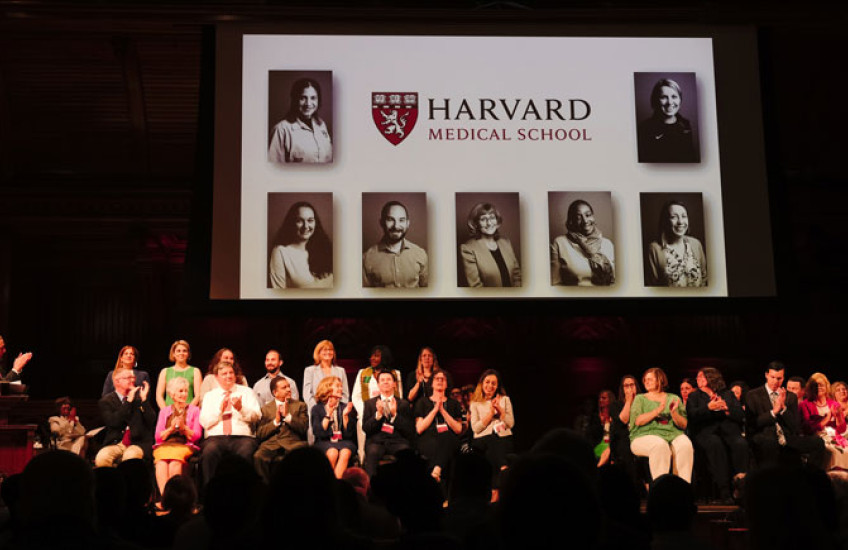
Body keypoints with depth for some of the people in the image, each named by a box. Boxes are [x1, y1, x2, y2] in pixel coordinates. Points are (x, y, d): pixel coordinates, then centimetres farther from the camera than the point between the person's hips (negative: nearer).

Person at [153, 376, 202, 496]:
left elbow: (197, 436, 8)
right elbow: (158, 436, 13)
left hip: (185, 445, -2)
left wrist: (183, 427, -9)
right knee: (161, 462, -34)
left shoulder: (194, 410, 18)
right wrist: (171, 428, -5)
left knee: (175, 462, -36)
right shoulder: (164, 411, 23)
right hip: (165, 445, 2)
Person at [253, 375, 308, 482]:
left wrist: (287, 415, -3)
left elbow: (304, 428, 5)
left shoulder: (300, 405, 20)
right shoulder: (266, 408, 20)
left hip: (293, 443, -1)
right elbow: (260, 434, 10)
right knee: (258, 457, -32)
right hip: (271, 444, 1)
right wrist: (275, 421, -1)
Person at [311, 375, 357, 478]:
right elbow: (318, 433, -5)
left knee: (345, 453, -33)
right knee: (332, 453, -34)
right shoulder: (317, 409, 8)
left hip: (343, 441, 2)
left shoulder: (345, 407, 13)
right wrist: (328, 414, -10)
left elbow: (349, 434, 6)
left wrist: (345, 415, -8)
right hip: (324, 442, -2)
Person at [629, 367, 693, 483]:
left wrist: (673, 413, -7)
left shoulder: (674, 398, 20)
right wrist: (658, 410, -12)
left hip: (673, 434, 2)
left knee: (685, 445, -31)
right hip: (645, 436, -2)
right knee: (660, 445, -36)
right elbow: (638, 421, -2)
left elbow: (683, 425, 12)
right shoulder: (640, 399, 17)